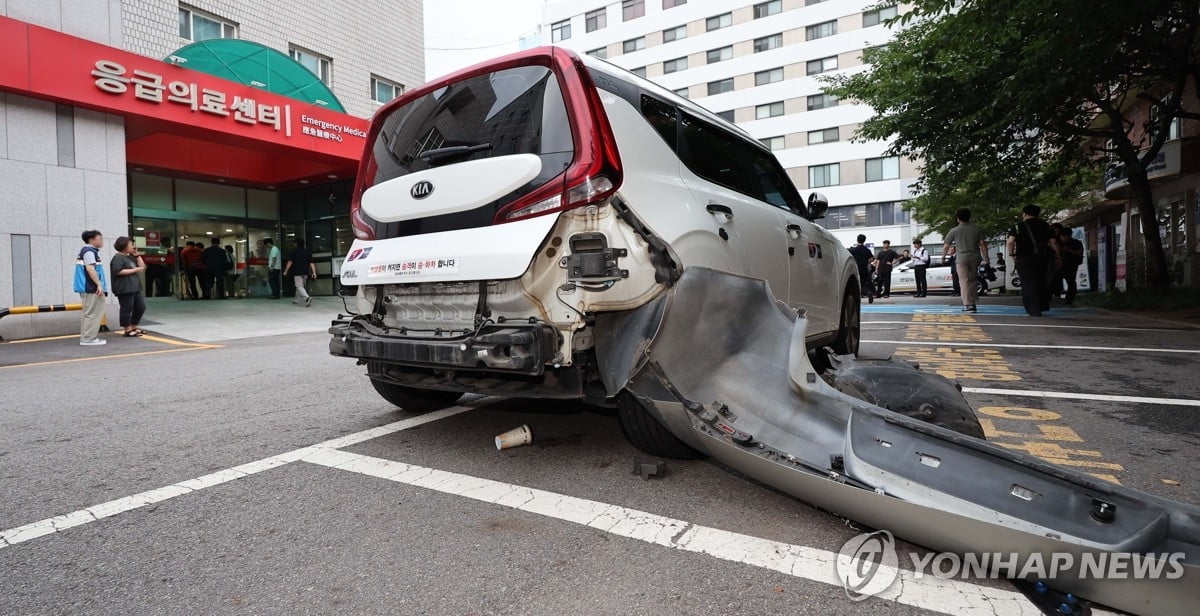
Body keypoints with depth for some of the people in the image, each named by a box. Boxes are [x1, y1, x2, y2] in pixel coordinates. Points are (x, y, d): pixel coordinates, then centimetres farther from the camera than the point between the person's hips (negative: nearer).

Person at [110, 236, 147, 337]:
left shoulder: (130, 257, 21)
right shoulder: (118, 258, -7)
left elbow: (142, 267, 18)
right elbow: (117, 271, -20)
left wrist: (137, 255, 12)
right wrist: (134, 270, -14)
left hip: (135, 287, 9)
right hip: (124, 289, -9)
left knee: (141, 307, 11)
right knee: (127, 309, -5)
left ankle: (133, 328, 22)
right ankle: (128, 330, 1)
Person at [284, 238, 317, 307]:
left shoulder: (294, 251, -4)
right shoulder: (307, 252, 9)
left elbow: (290, 262, -7)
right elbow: (311, 263, 3)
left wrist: (286, 271, 0)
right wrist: (314, 272, 0)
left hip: (297, 272, -5)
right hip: (306, 272, 6)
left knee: (299, 287, -7)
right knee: (300, 286, 20)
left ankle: (307, 297, -30)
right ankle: (297, 300, 31)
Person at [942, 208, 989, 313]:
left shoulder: (954, 230, -1)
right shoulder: (976, 229, 6)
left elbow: (946, 246, 1)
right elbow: (982, 244, 2)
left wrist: (943, 256, 16)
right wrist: (986, 257, 7)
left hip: (961, 258, -3)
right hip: (975, 258, 3)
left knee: (964, 281, -2)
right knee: (973, 280, 14)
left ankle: (968, 305, -6)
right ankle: (972, 303, 18)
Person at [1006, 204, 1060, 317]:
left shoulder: (1018, 226, -2)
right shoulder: (1045, 226, 10)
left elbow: (1010, 241, -17)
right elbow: (1053, 242, 7)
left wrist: (1011, 253, -2)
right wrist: (1058, 257, 13)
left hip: (1025, 259, -4)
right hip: (1043, 258, 4)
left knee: (1029, 284, -2)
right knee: (1042, 283, 18)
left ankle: (1034, 310, -5)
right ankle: (1043, 306, 27)